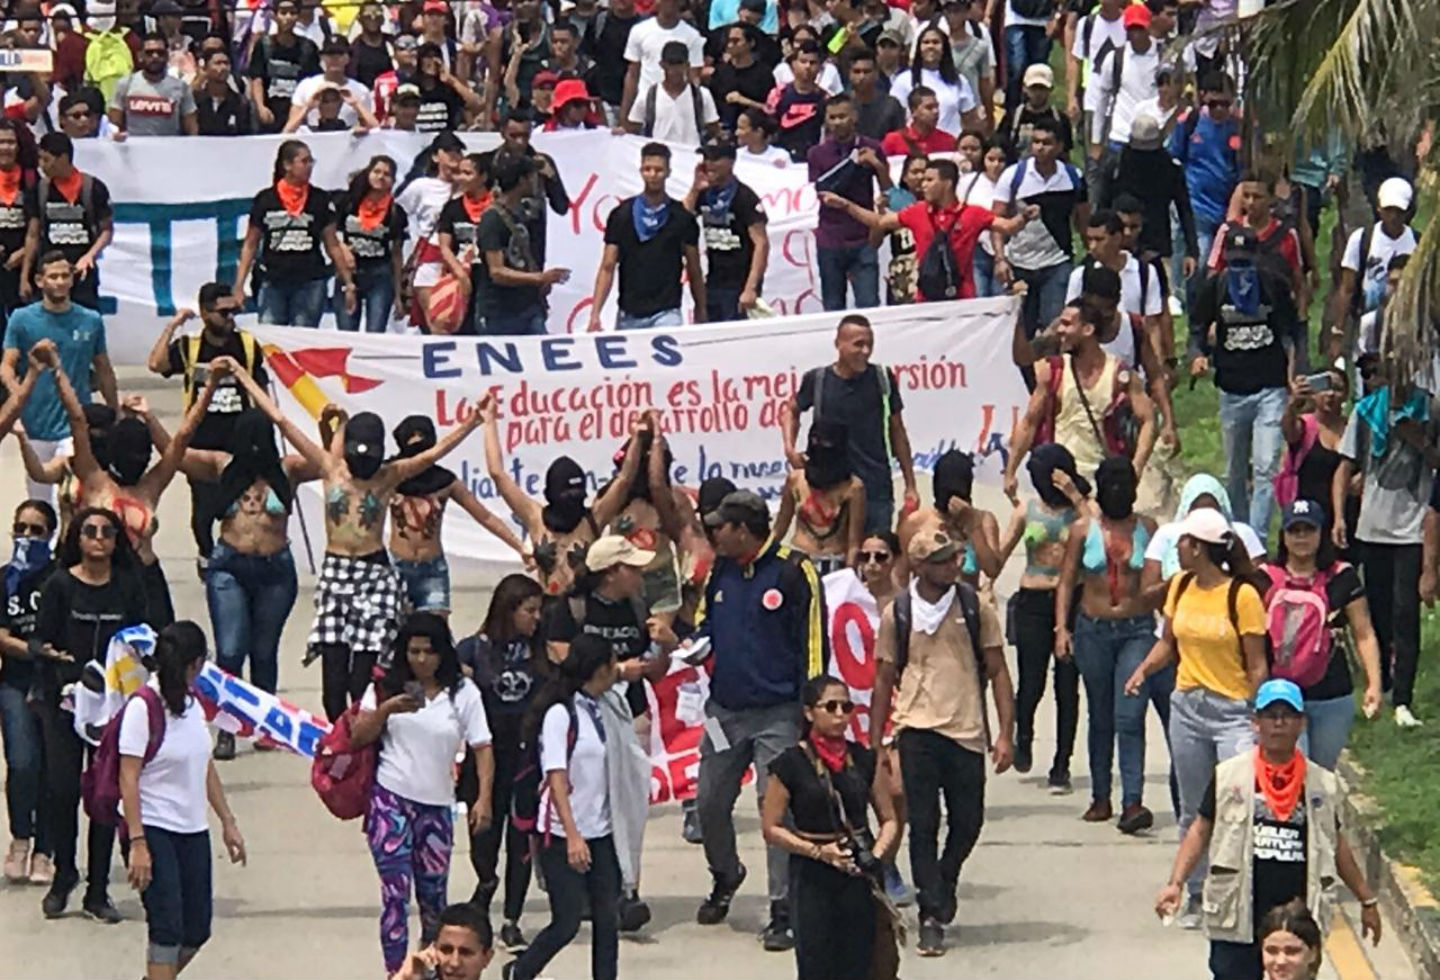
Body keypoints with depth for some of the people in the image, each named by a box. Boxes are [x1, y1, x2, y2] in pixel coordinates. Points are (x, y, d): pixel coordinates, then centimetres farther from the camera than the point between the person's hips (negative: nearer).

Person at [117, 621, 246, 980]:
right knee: (167, 927, -12)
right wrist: (137, 843, -21)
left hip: (193, 832, 8)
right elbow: (129, 779, -16)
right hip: (154, 830, -8)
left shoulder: (191, 702, 10)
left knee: (197, 929, 8)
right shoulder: (143, 707, -14)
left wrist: (228, 822, 19)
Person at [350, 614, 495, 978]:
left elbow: (482, 748, -1)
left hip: (436, 804, 1)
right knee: (396, 890, -10)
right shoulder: (386, 687, 2)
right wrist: (386, 709, -18)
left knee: (432, 893, 11)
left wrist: (484, 798, -12)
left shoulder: (463, 693, 1)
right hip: (390, 799, -1)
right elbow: (359, 737, 0)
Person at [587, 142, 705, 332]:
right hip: (629, 315, 2)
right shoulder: (621, 215, 4)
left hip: (666, 314, -2)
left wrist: (700, 314, 11)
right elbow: (607, 267, 3)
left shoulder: (682, 218, 3)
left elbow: (694, 271, 10)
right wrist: (595, 313, -6)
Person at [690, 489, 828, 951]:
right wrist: (698, 647, 1)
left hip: (778, 713, -6)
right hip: (725, 709, 6)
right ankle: (725, 877, 39)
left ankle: (783, 911, -3)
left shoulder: (793, 571, -10)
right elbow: (705, 620, 25)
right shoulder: (720, 570, 10)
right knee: (709, 802, 12)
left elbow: (814, 642, -9)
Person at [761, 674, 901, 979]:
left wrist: (875, 855, -7)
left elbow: (889, 820, 12)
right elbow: (771, 829, -2)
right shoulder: (792, 764, -4)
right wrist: (818, 851, -12)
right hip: (812, 877, -3)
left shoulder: (863, 760, 7)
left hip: (860, 878, 3)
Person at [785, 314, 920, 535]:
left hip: (877, 490, 0)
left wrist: (910, 486, 8)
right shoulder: (817, 380, -1)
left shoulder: (882, 378, 0)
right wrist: (789, 448, 1)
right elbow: (793, 412, 19)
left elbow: (896, 430, 8)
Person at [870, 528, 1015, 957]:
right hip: (917, 730, -1)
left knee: (967, 823, 6)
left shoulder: (976, 608, 3)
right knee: (923, 825, -4)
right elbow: (884, 680, 10)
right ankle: (931, 916, 1)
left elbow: (998, 672, 6)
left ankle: (943, 884, 35)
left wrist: (1005, 733, -2)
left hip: (967, 732, 1)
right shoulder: (896, 615, 3)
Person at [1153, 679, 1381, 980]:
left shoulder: (1322, 784, 7)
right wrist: (1176, 883, -7)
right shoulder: (1228, 775, 1)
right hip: (1238, 918, -2)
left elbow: (1335, 844, 18)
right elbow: (1201, 830, 4)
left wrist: (1367, 899, 22)